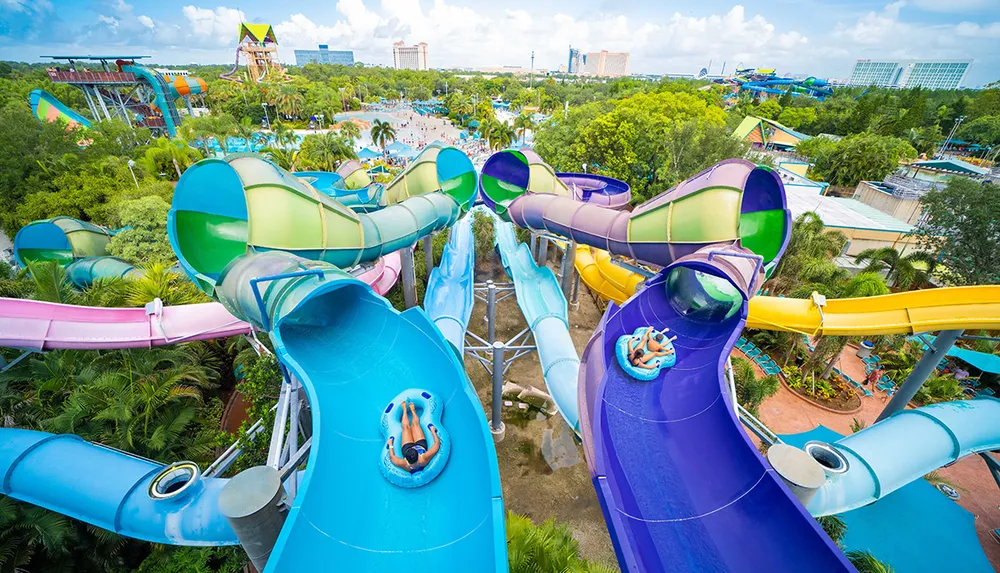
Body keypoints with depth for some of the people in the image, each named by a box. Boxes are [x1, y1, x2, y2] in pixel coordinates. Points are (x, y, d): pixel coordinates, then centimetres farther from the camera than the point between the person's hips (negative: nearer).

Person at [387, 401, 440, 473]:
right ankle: (413, 410, 44)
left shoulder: (404, 464, -43)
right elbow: (437, 443, -33)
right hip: (421, 446, 0)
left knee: (406, 427, 11)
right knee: (415, 424, 9)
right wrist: (433, 430, -20)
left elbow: (392, 456, -22)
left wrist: (390, 445, -8)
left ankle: (404, 410, 43)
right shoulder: (425, 459, -45)